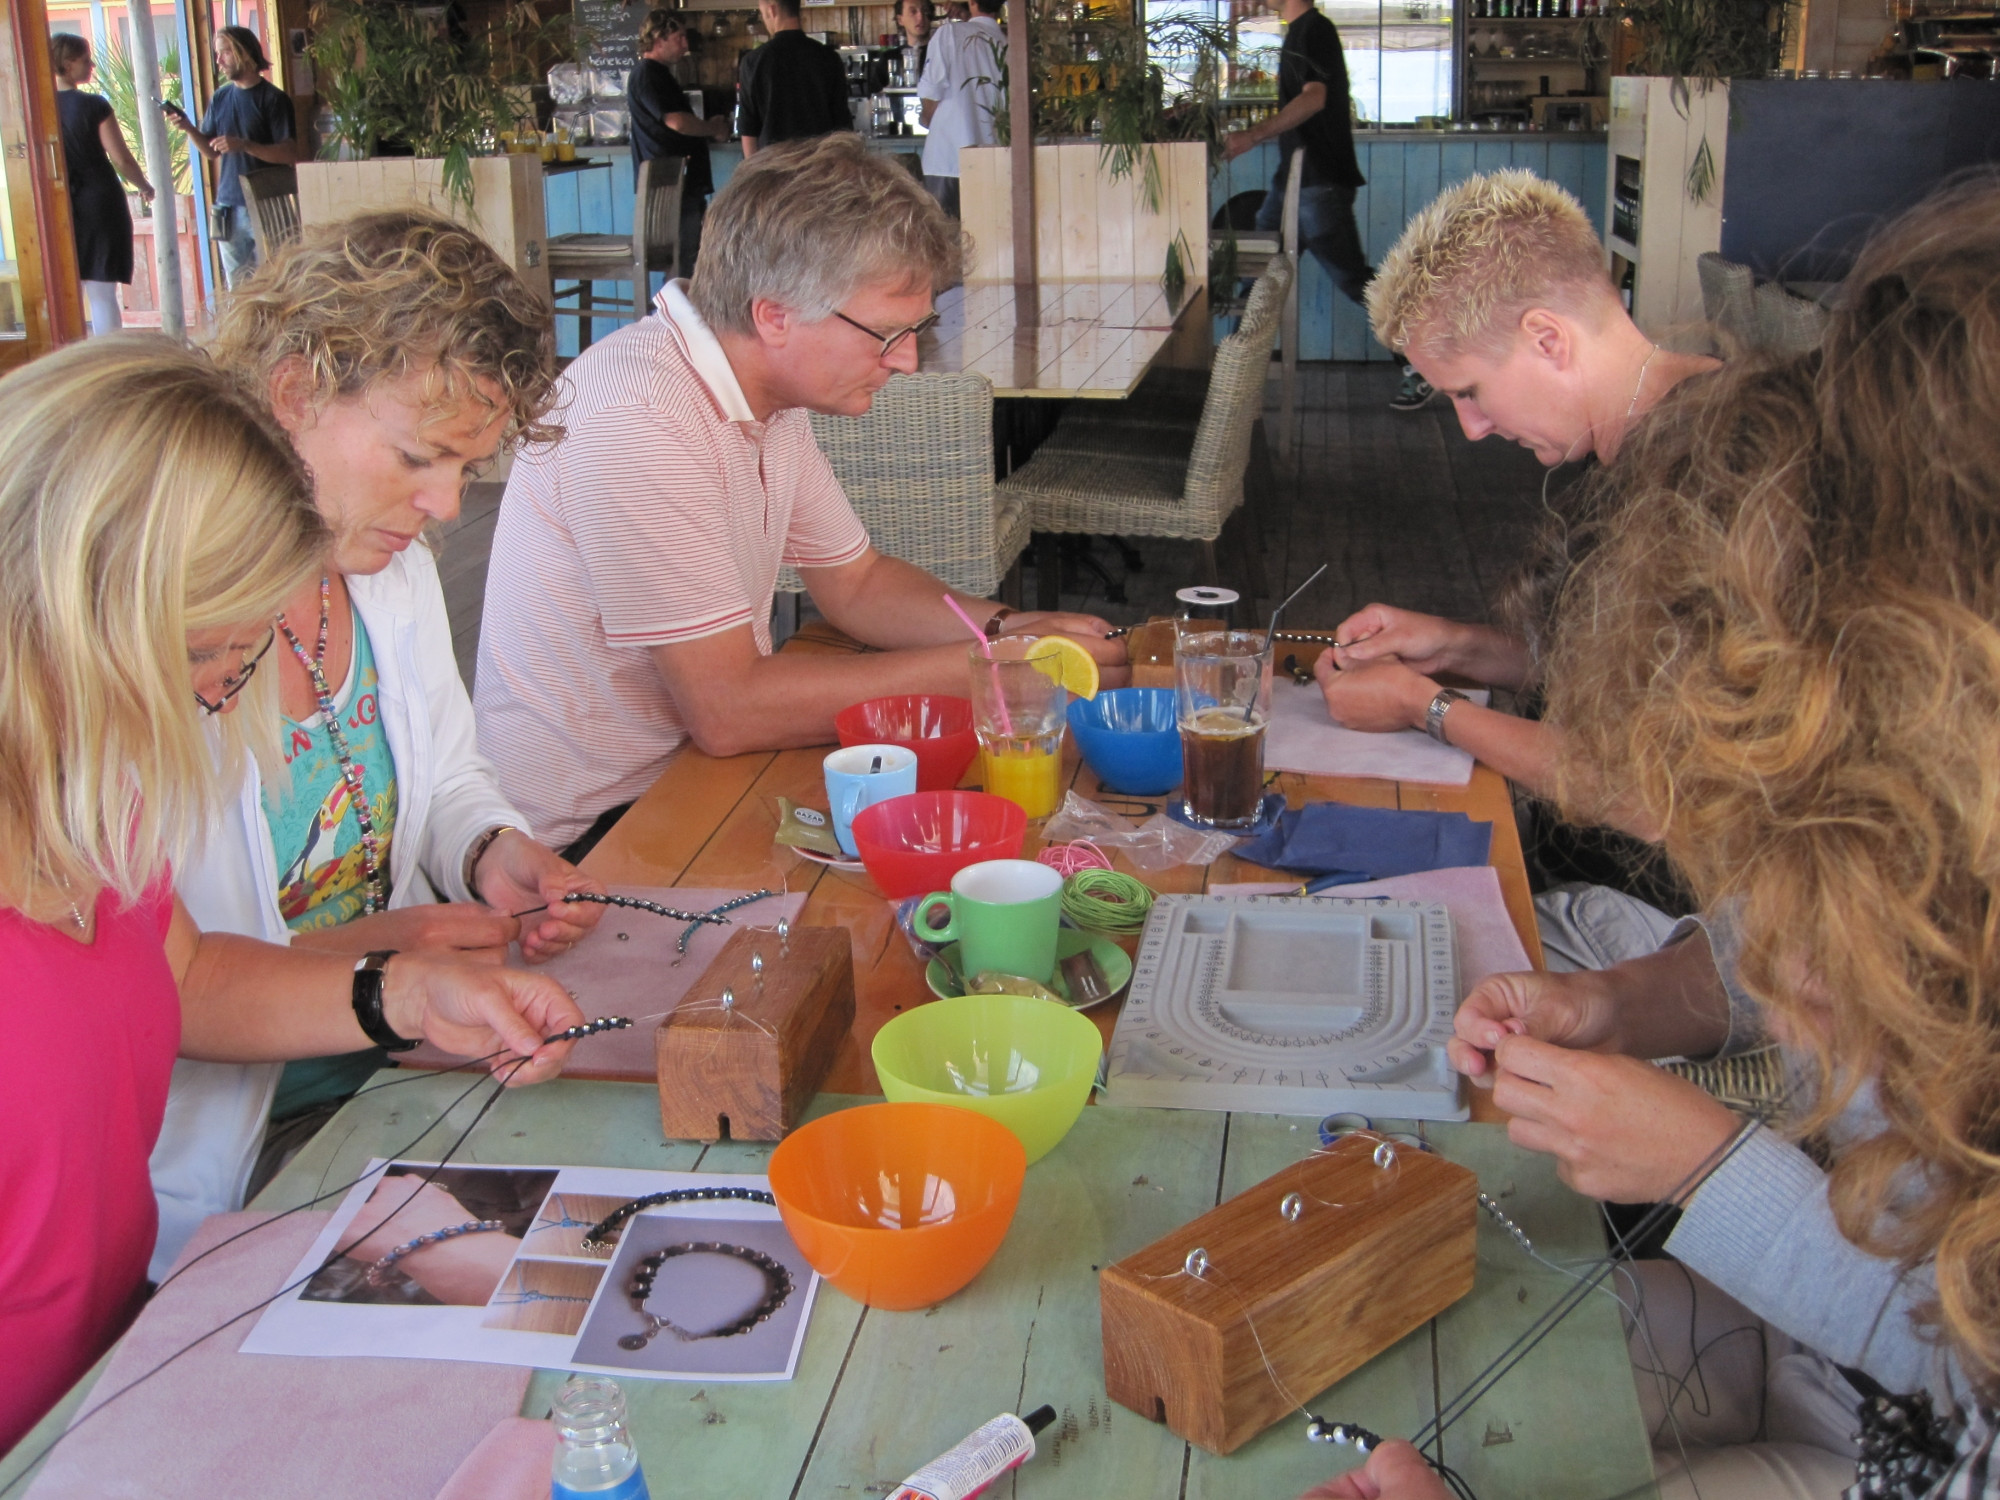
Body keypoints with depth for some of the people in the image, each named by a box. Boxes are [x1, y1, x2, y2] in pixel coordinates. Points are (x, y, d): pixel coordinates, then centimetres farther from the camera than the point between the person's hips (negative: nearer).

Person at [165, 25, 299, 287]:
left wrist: (244, 145, -22)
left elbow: (290, 153, -13)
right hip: (229, 207, 5)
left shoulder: (273, 98, -5)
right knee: (237, 286, 6)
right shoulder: (220, 98, 12)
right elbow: (211, 151, 16)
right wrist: (189, 128, -3)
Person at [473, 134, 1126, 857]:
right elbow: (727, 709, -27)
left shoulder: (770, 393, 4)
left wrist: (1008, 629, -4)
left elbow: (856, 581, 14)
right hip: (588, 832, -8)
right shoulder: (639, 419, -26)